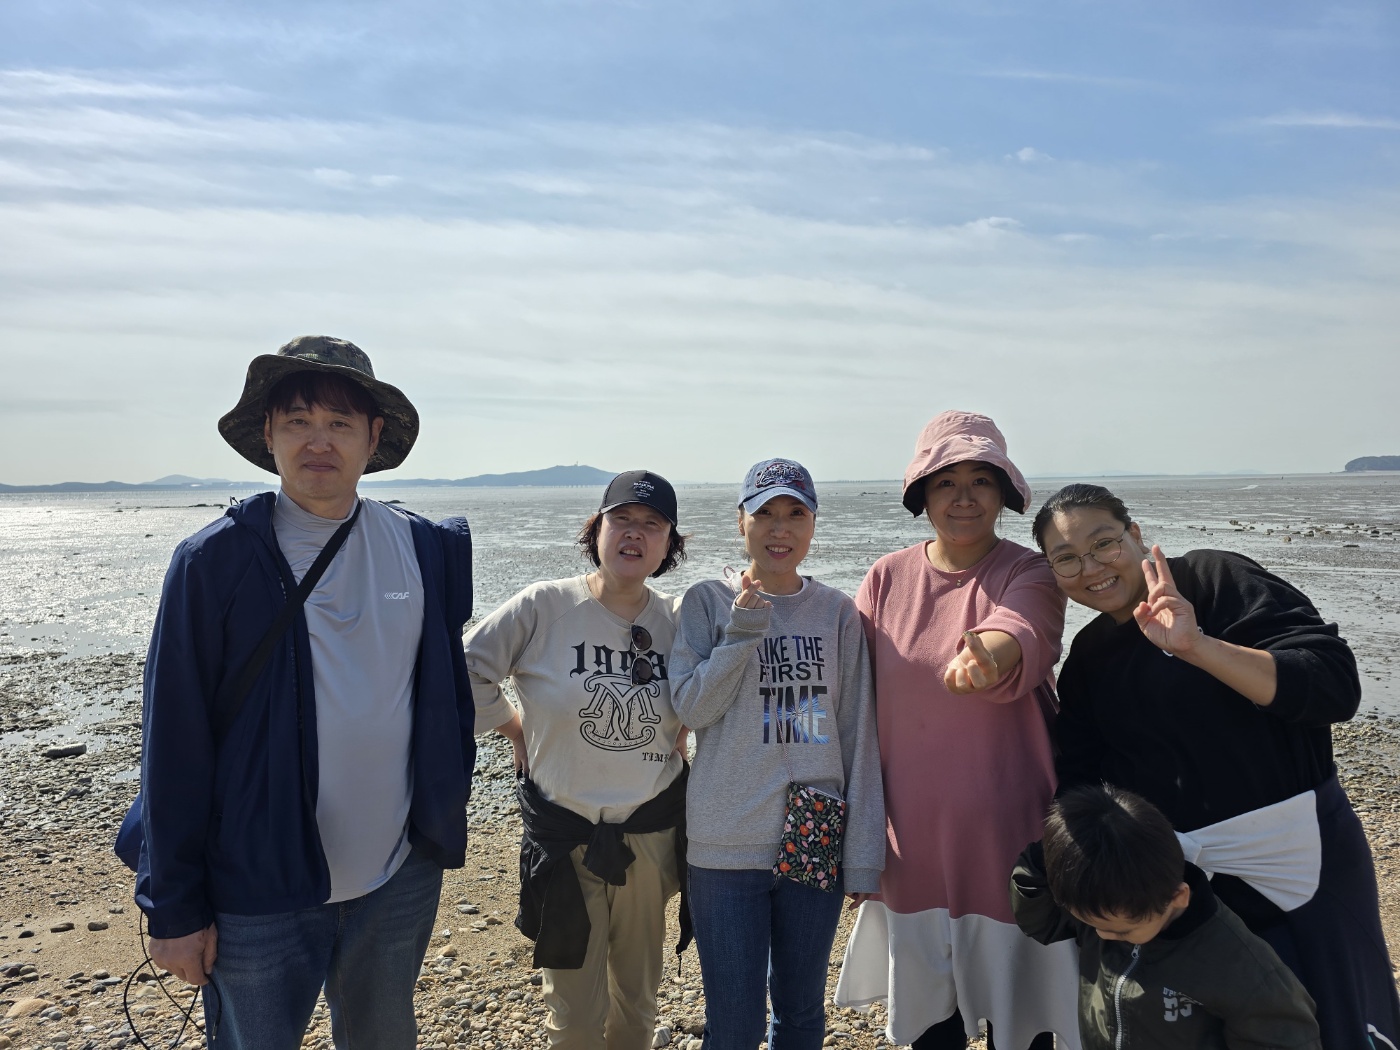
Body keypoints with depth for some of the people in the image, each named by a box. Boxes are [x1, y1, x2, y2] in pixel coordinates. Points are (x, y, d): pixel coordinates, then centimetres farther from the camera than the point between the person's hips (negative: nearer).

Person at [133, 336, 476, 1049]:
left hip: (401, 881, 3)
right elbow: (173, 743, -8)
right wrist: (174, 908, -6)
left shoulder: (427, 551, -2)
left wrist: (444, 817, 8)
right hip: (261, 895, -3)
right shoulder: (213, 561, -11)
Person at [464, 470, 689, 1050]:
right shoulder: (543, 606, -12)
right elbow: (466, 670, -5)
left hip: (654, 833, 3)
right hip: (565, 833, -2)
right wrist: (515, 729, -2)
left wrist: (680, 732, 2)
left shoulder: (678, 619, -2)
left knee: (638, 1001, 21)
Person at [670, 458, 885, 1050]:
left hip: (815, 844, 2)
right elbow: (691, 708, -10)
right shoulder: (708, 602, -3)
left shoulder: (838, 613, 0)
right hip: (725, 845, -1)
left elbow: (859, 738, 1)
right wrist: (743, 630, -19)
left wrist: (864, 856, 0)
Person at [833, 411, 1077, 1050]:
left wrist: (987, 660, -52)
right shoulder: (887, 577, 1)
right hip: (915, 835, 2)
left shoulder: (1029, 576, -6)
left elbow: (1020, 638, -29)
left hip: (1007, 828, -2)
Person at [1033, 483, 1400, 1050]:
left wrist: (1198, 646, -32)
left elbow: (1335, 687, -21)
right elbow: (1082, 775, 10)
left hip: (1295, 861, -5)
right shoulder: (1087, 657, 6)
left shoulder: (1215, 580, -11)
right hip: (1171, 877, 5)